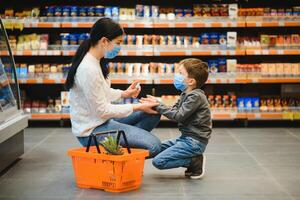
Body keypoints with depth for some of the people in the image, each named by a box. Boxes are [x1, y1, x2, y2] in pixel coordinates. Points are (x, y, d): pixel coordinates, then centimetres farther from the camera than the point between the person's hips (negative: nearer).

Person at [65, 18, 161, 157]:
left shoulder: (95, 62, 4)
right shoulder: (88, 69, -26)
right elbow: (102, 111, -21)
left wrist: (123, 93, 5)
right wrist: (136, 107, -14)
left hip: (101, 120, 10)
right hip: (92, 131, -10)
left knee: (153, 113, 10)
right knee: (153, 146, -18)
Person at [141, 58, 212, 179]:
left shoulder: (196, 96, -18)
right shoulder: (186, 94, 12)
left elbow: (178, 115, -22)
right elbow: (173, 110, 10)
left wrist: (158, 106, -16)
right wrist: (156, 104, -3)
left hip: (194, 141, -10)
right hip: (186, 138, 10)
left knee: (159, 161, -15)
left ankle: (195, 162, -3)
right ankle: (193, 160, 9)